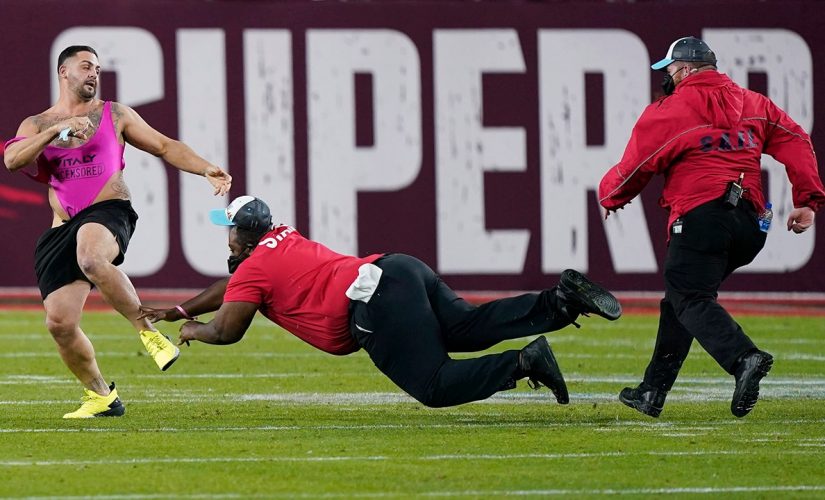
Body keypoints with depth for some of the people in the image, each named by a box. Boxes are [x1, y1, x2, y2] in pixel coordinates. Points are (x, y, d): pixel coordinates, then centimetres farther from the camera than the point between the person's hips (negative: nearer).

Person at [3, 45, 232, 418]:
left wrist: (206, 170, 1)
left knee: (91, 258, -40)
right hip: (63, 229, 3)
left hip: (108, 213, -3)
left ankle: (148, 331, -25)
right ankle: (100, 396, 14)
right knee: (59, 323, -6)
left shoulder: (115, 115, 14)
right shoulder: (37, 125, 14)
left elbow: (164, 146, 16)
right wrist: (58, 130, -13)